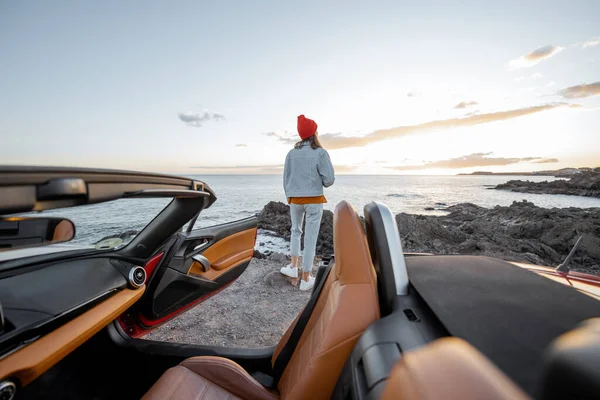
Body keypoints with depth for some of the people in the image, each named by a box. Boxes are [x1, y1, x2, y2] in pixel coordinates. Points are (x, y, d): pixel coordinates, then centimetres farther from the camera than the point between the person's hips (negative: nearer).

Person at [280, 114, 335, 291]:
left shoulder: (292, 153, 2)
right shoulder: (320, 153, -8)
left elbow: (286, 180, 5)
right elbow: (329, 179, -11)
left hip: (295, 199, 3)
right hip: (314, 200, -3)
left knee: (296, 231, 25)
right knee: (310, 238, 4)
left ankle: (293, 267, 25)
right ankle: (305, 279, 13)